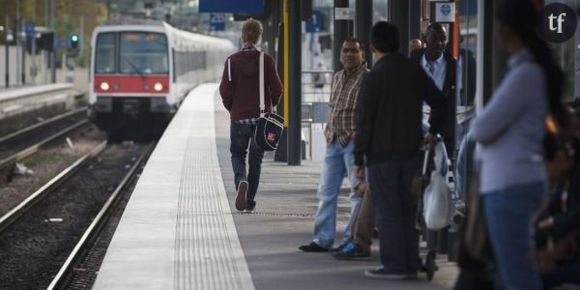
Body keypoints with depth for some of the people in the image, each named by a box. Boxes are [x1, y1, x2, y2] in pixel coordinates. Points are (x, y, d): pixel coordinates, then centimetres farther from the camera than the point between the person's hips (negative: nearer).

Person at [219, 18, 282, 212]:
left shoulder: (232, 60, -5)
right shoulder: (266, 60, -4)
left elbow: (225, 89, -6)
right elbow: (276, 89, -5)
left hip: (239, 117, 0)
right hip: (262, 117, 1)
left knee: (237, 155, 13)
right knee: (255, 159, 10)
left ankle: (241, 181, -17)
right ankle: (250, 201, 11)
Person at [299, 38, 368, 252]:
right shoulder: (337, 78, 16)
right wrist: (329, 128, 11)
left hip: (355, 143, -8)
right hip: (334, 140, 8)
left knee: (358, 193, -3)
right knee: (327, 191, 8)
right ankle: (322, 240, 13)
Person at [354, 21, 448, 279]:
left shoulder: (374, 77, -11)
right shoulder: (415, 71, 6)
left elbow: (364, 121, -11)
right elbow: (439, 102, 14)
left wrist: (359, 157, -6)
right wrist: (433, 132, 27)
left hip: (382, 154, -6)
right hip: (410, 151, 6)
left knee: (387, 211, -1)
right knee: (407, 210, 12)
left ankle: (394, 265, -1)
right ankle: (410, 265, 14)